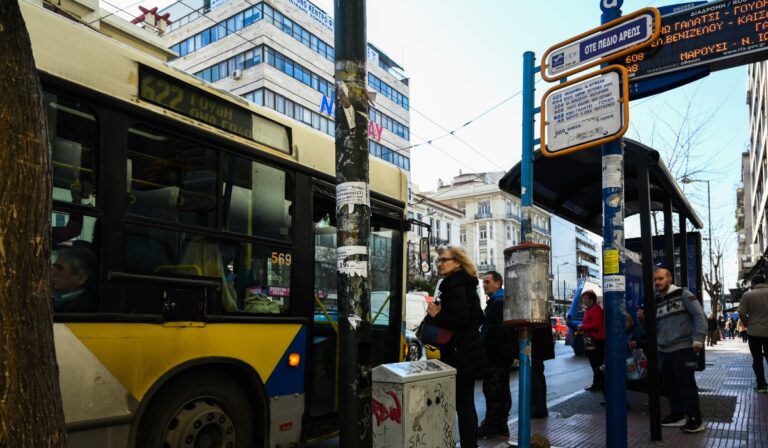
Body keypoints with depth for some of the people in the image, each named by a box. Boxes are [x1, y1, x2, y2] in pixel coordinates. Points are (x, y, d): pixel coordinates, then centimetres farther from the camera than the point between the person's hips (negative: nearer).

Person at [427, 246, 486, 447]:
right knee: (466, 403, 16)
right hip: (468, 351, 10)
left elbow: (460, 319, -26)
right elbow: (477, 318, 21)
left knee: (463, 404, -4)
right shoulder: (466, 284, 16)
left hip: (461, 354, -10)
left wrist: (437, 315, -13)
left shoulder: (454, 285, -15)